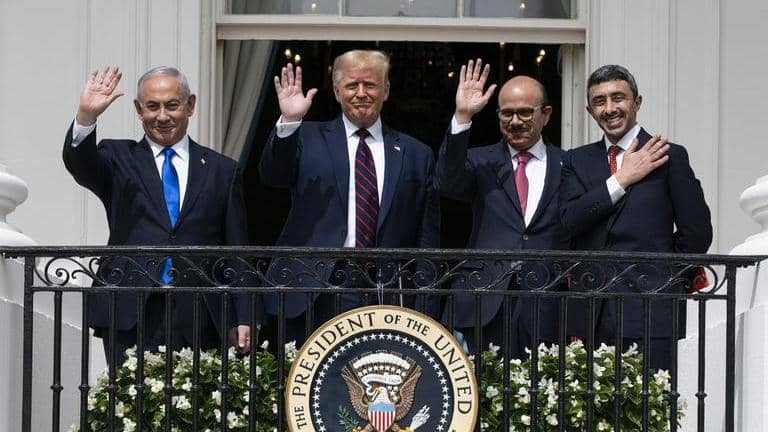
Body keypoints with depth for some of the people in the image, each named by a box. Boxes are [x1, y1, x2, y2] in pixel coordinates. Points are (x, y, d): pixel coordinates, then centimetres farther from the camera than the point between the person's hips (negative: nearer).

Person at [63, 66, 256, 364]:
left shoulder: (222, 170, 14)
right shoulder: (119, 158, 13)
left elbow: (237, 253, 12)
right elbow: (79, 163, -10)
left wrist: (243, 320, 4)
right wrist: (86, 116, -28)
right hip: (130, 317, -1)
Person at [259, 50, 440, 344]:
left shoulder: (416, 155, 13)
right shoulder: (309, 139, 11)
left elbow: (427, 239, 11)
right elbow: (272, 175, -6)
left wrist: (423, 314, 4)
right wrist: (289, 121, -21)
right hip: (315, 295, -1)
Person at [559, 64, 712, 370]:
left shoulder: (670, 157, 3)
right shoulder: (577, 161, 14)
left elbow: (697, 234, 2)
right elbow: (569, 222, -1)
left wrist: (659, 281, 4)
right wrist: (621, 180, -6)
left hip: (648, 313, -3)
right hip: (590, 316, 3)